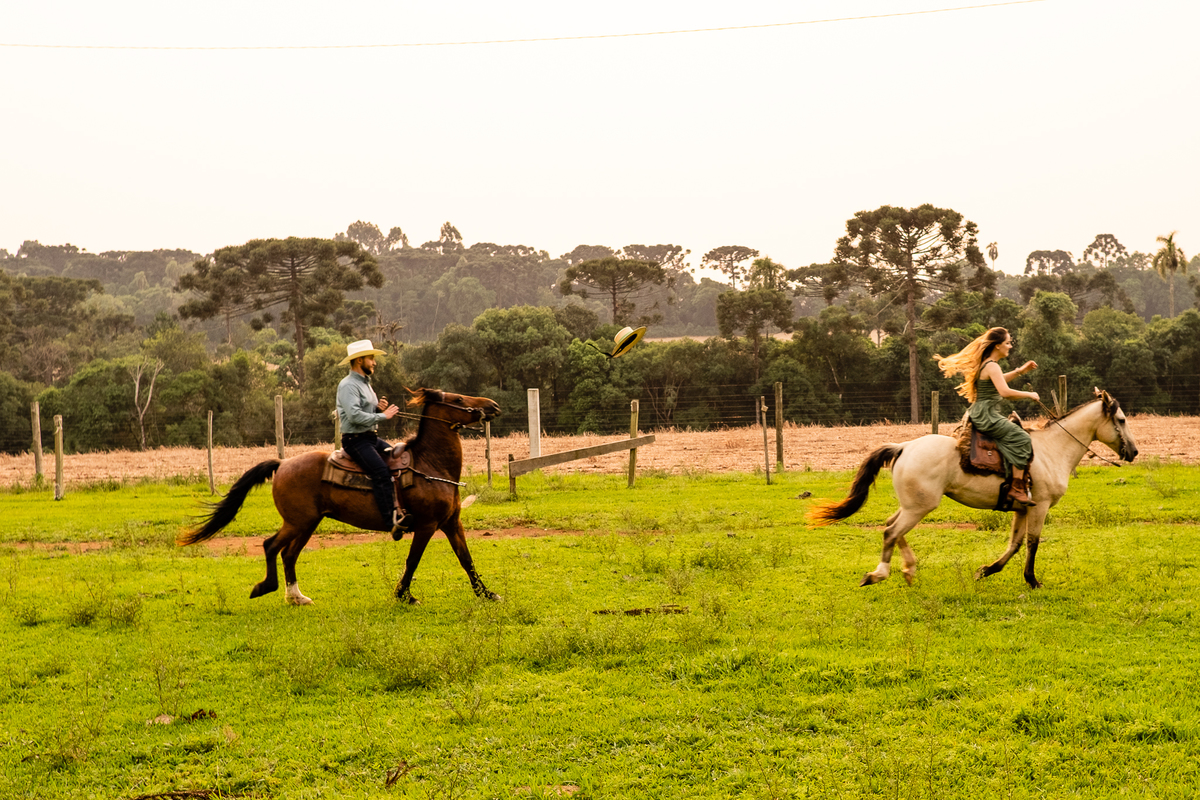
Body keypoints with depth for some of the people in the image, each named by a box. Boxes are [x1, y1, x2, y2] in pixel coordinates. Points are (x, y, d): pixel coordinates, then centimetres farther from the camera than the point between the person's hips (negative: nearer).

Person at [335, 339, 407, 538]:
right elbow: (355, 415, -26)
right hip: (355, 440, -10)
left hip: (371, 438, 10)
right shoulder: (348, 385, -13)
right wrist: (382, 415, -19)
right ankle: (392, 521, -29)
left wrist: (379, 407, 4)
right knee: (381, 472, -25)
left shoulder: (365, 383, 19)